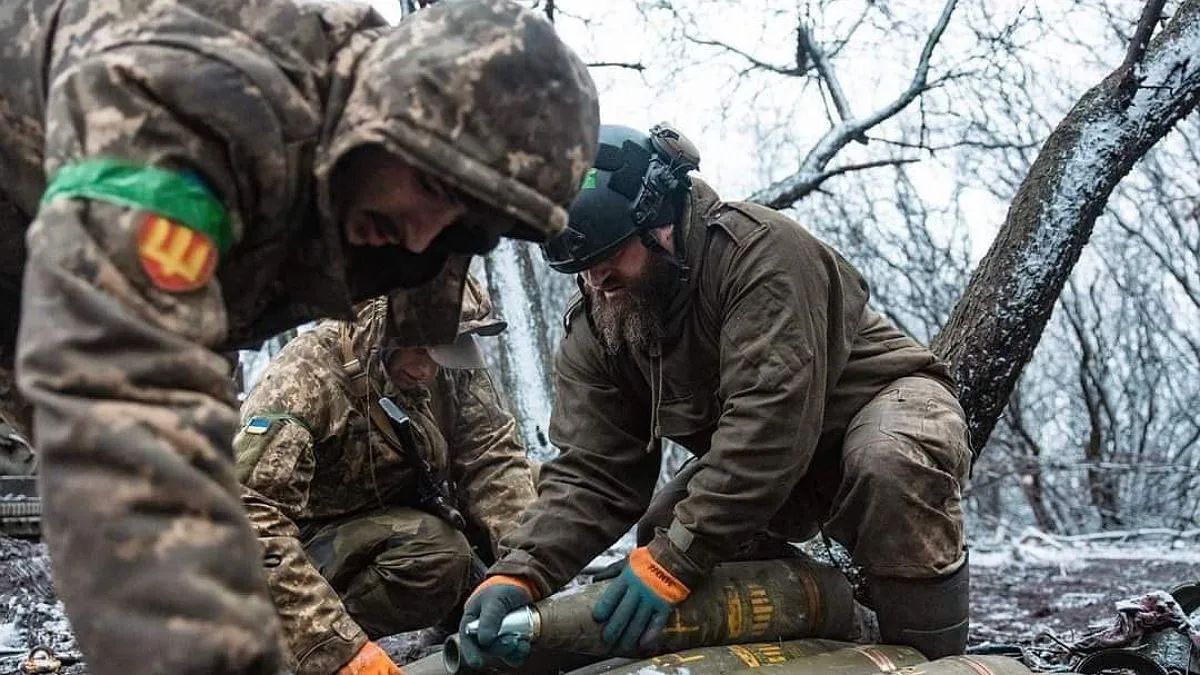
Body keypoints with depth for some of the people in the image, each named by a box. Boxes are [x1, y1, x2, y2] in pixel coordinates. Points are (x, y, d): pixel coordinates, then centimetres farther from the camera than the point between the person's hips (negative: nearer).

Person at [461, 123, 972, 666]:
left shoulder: (759, 249, -32)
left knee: (892, 462, -39)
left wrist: (673, 561, -42)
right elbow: (588, 473, -15)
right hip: (759, 464, 7)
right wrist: (518, 575, -34)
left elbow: (770, 417, -40)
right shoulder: (592, 333, -10)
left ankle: (929, 660, -21)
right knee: (660, 540, -9)